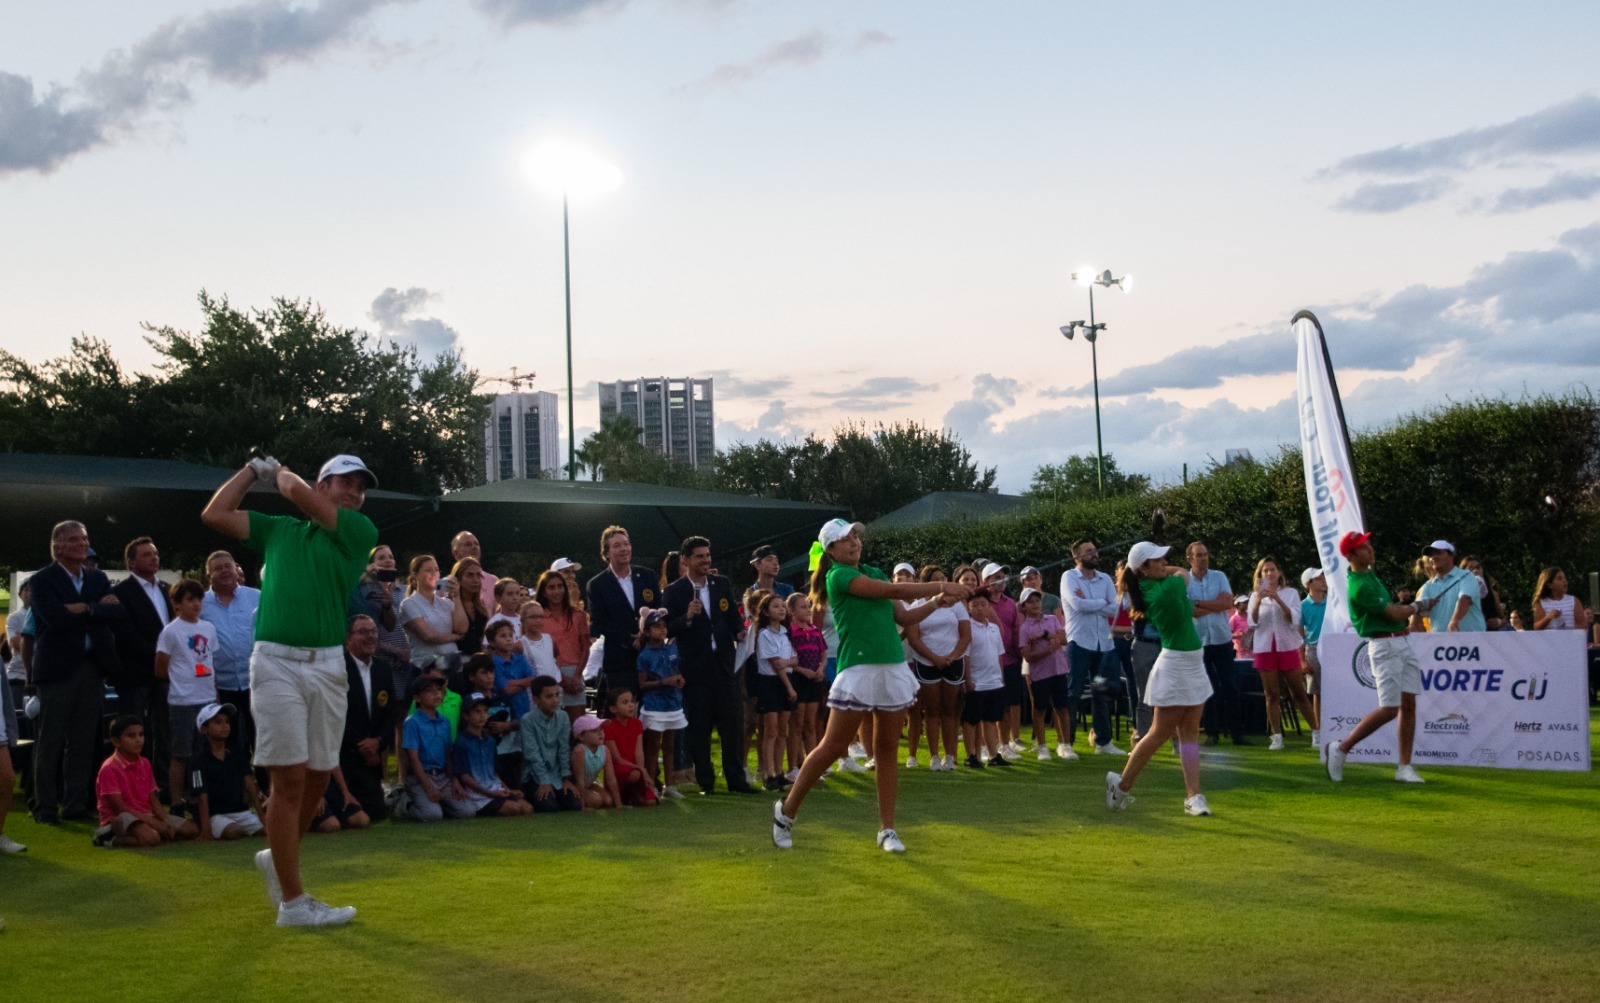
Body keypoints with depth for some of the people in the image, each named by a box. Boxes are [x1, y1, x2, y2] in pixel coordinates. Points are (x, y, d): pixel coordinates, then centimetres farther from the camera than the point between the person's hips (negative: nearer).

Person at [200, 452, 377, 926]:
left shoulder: (361, 532, 8)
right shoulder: (278, 530, 14)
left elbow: (297, 492, -4)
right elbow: (214, 515, 13)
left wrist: (281, 472, 15)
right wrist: (253, 469, 17)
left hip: (328, 665, 2)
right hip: (277, 661, -2)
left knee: (318, 776, 8)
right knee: (289, 777, -6)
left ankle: (277, 857, 34)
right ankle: (292, 902, -2)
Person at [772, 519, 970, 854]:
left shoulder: (875, 572, 16)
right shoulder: (838, 576, -7)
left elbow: (904, 616, 14)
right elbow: (894, 591, -13)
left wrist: (939, 602, 0)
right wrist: (940, 586, -7)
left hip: (894, 669, 7)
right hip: (859, 670, -7)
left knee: (888, 748, 6)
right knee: (833, 747, -4)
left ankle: (887, 829, 12)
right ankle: (787, 810, 11)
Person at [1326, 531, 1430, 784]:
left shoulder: (1371, 575, 14)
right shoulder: (1359, 585, -18)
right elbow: (1395, 614, -15)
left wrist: (1406, 610, 10)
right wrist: (1416, 607, 3)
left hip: (1402, 643, 9)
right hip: (1384, 646, -9)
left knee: (1408, 704, 4)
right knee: (1389, 709, -10)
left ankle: (1405, 767, 6)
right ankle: (1341, 749, 0)